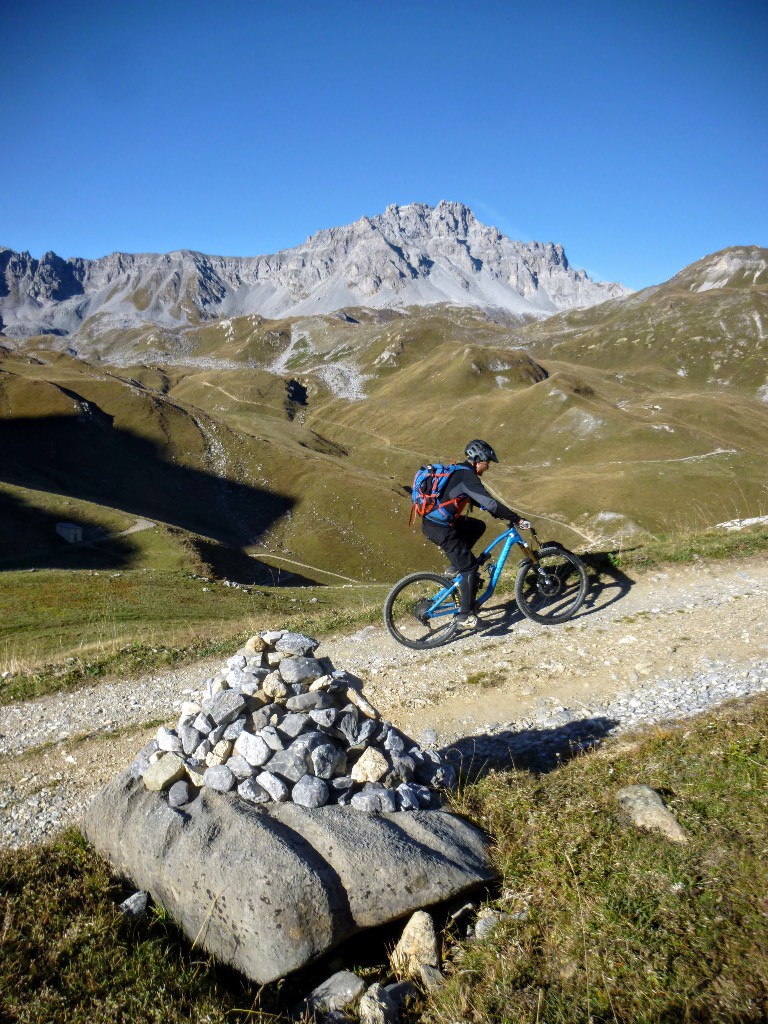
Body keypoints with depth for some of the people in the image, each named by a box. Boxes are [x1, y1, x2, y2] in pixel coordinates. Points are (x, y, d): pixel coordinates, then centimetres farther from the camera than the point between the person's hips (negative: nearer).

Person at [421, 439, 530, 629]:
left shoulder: (460, 471, 15)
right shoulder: (467, 476, -15)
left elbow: (477, 500, 27)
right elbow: (490, 503, -22)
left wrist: (500, 513, 21)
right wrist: (517, 519, -17)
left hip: (432, 522, 10)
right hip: (440, 529, -10)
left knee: (478, 526, 23)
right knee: (470, 567, -4)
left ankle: (457, 567, 20)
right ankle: (465, 617, -1)